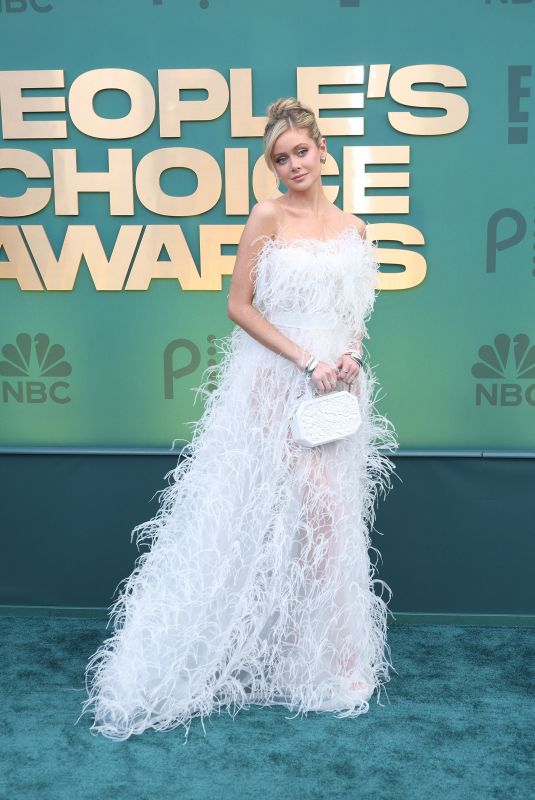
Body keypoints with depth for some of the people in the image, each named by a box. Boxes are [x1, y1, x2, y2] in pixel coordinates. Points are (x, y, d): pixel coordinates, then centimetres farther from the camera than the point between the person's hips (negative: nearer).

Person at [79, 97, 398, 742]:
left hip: (335, 384, 5)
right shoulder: (268, 217, -5)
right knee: (320, 507, -11)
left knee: (331, 515, 9)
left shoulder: (353, 228, 10)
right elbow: (239, 305, -7)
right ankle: (335, 656, 6)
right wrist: (306, 358, -13)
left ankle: (325, 650, 25)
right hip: (276, 380, -5)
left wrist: (350, 356, -3)